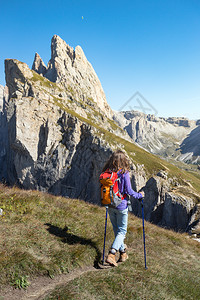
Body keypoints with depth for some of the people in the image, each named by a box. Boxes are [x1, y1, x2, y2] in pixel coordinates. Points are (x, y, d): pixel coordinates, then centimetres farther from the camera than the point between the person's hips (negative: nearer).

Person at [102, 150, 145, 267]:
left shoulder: (107, 172, -3)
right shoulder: (124, 173, -17)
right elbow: (129, 191, -15)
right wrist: (140, 195, 3)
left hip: (110, 205, 5)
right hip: (121, 206, -5)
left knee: (116, 230, 19)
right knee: (122, 231, 9)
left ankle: (123, 253, 36)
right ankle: (111, 255, -2)